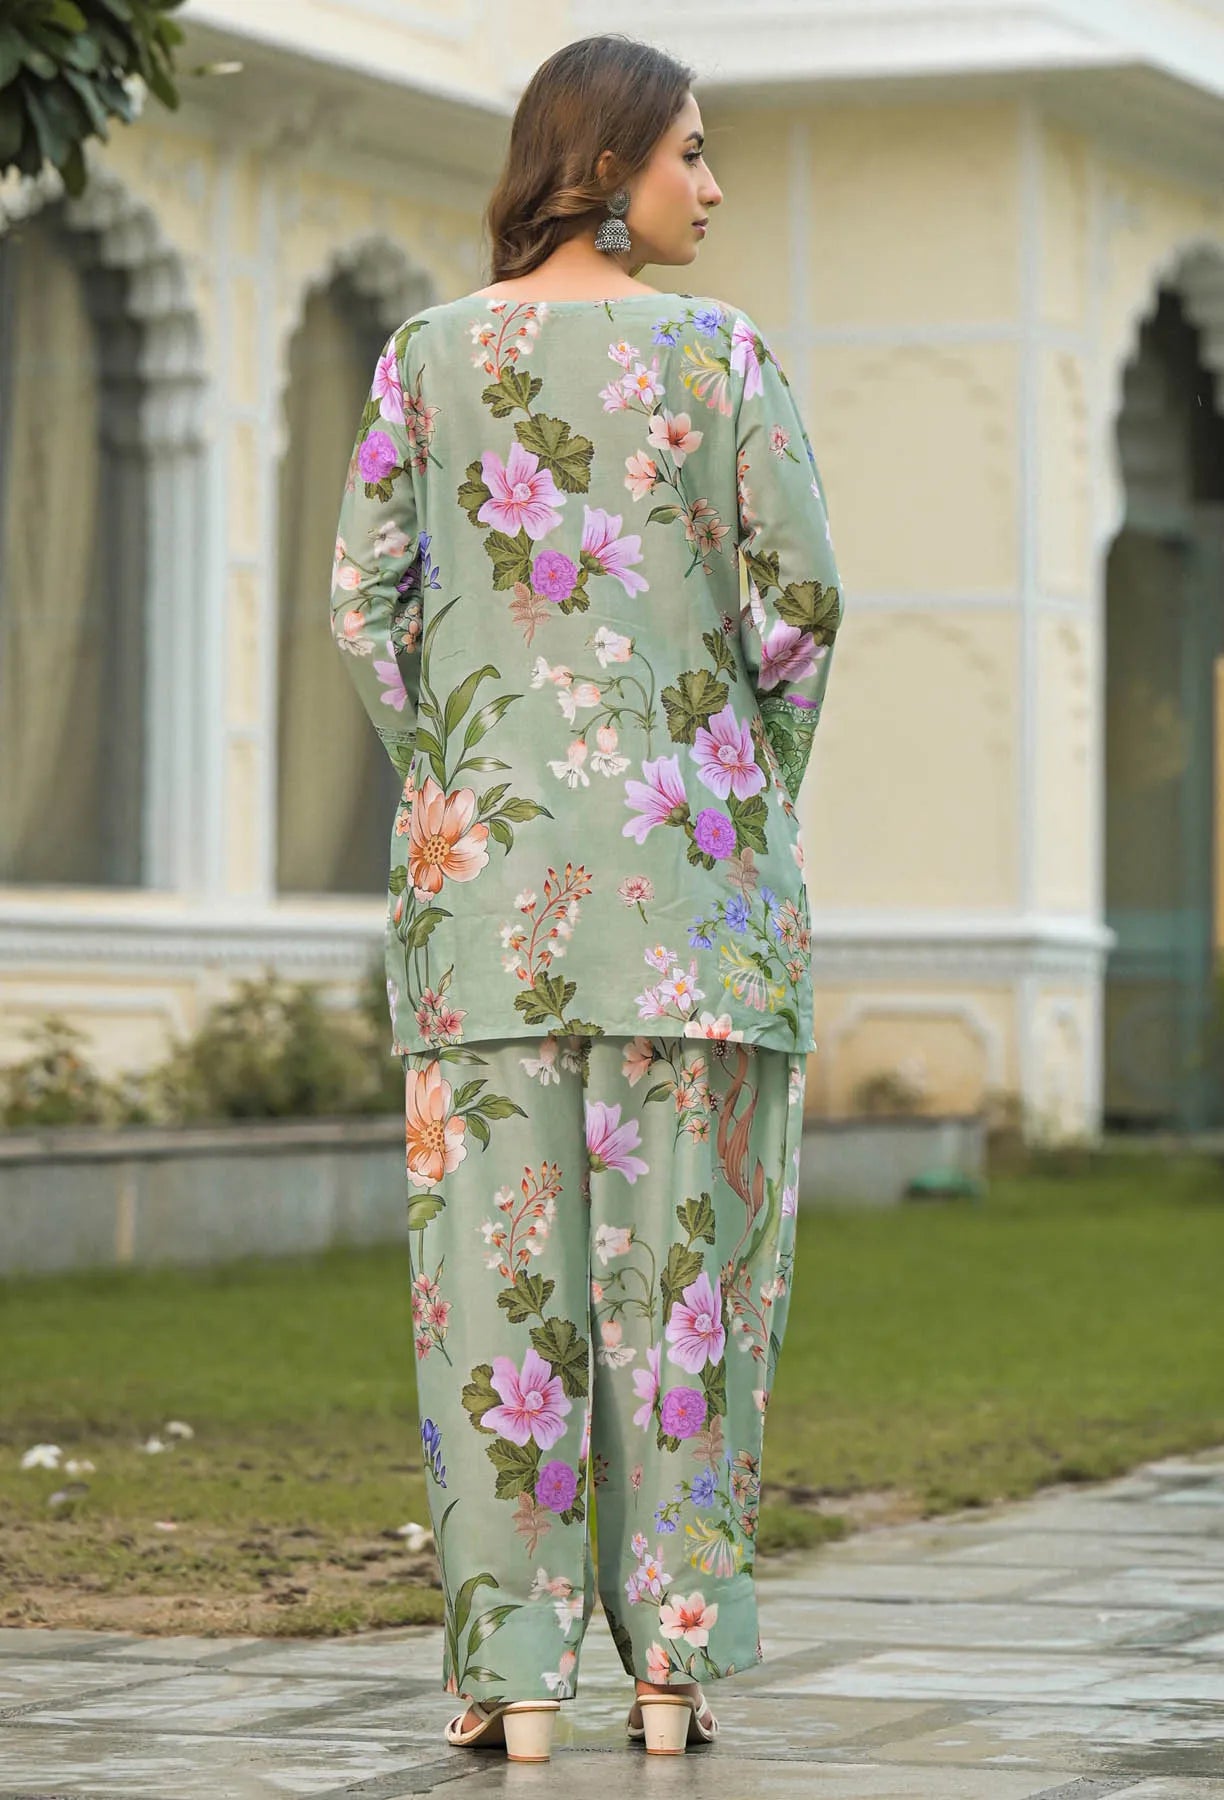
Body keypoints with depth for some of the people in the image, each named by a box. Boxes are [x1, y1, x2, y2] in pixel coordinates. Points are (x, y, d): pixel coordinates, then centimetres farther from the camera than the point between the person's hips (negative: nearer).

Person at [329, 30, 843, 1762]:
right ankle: (674, 1655, 4)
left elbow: (367, 598, 0)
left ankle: (516, 1665, 0)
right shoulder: (722, 349, -2)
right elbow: (799, 596, -6)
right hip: (691, 847, -1)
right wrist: (761, 795, 9)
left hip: (491, 845, 2)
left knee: (501, 1246, 2)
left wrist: (439, 790, 11)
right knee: (685, 1245, 4)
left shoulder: (428, 354, 5)